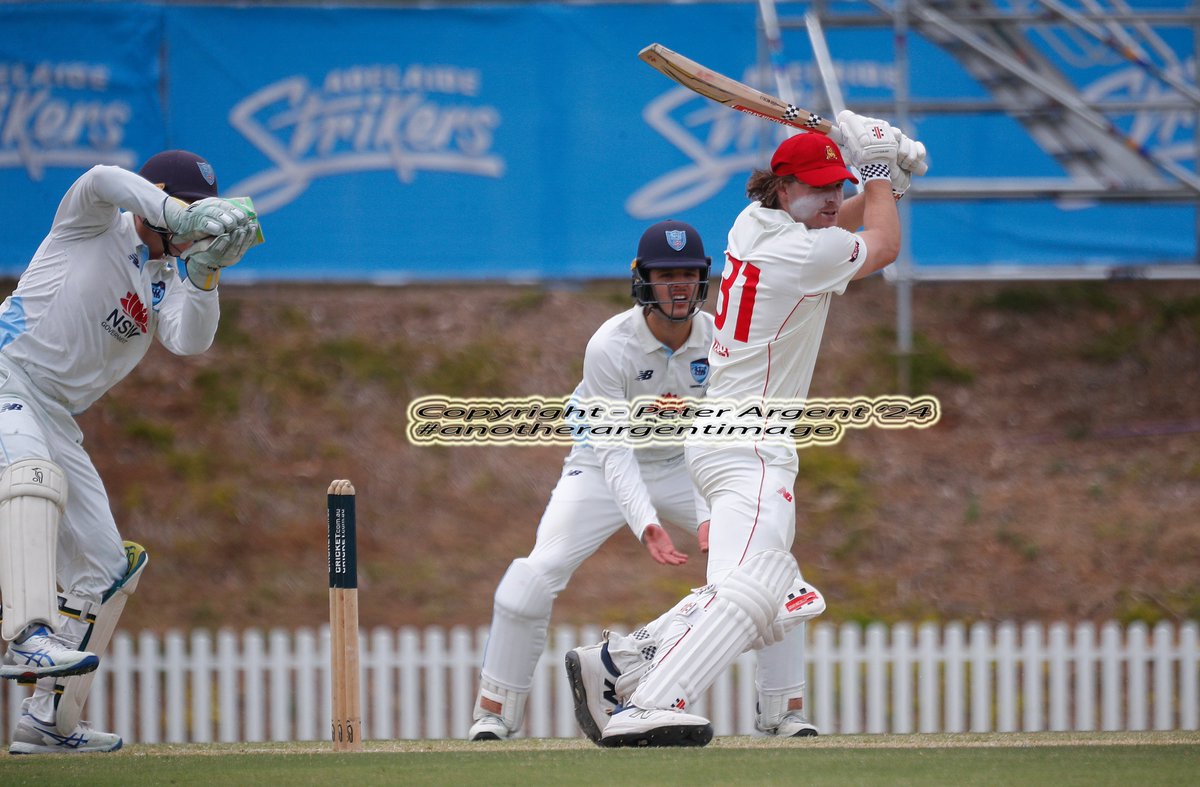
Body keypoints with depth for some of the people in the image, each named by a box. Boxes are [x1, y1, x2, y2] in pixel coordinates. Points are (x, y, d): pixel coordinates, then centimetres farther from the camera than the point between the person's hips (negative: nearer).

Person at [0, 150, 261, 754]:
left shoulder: (168, 282, 15)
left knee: (103, 563, 7)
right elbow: (103, 181, -25)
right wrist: (185, 220, -37)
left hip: (56, 419, 8)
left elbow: (190, 341, -5)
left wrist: (205, 268, -18)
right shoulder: (93, 226, -1)